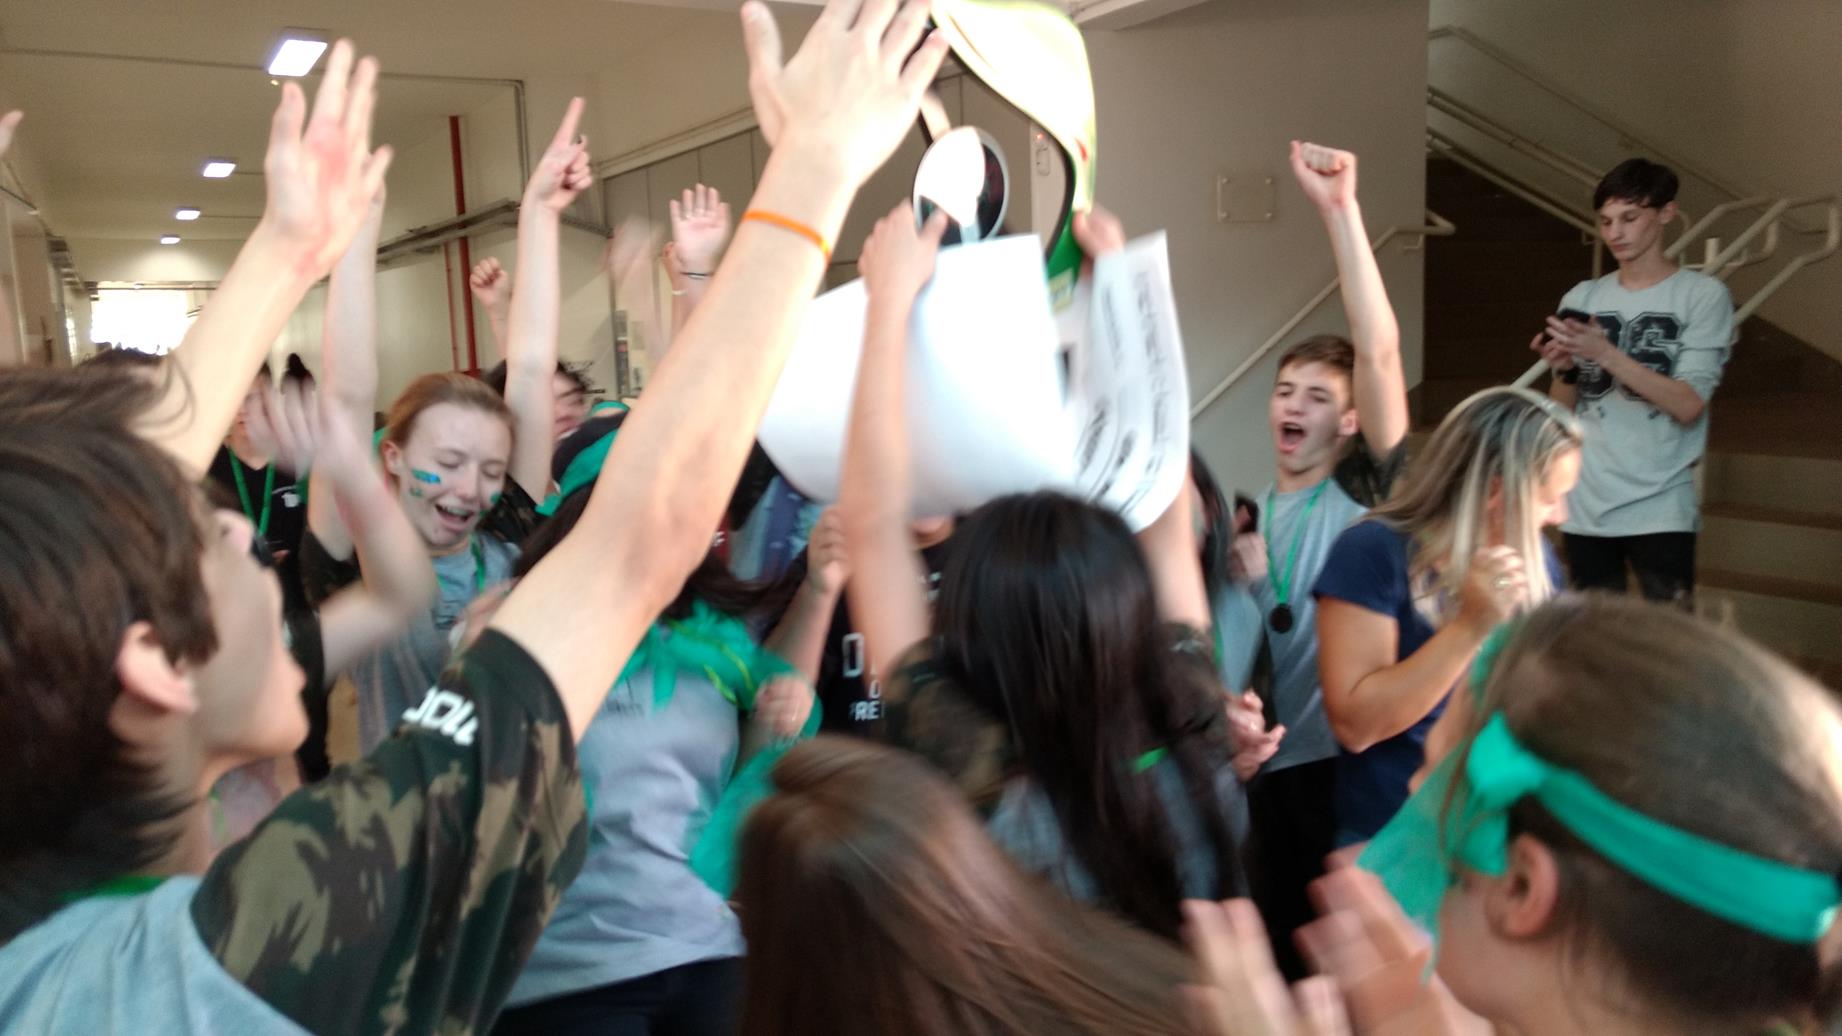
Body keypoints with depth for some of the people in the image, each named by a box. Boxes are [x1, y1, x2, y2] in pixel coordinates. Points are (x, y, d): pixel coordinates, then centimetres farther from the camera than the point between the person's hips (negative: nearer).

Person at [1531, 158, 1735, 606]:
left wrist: (1605, 353, -18)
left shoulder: (1704, 295, -1)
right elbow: (1563, 412, 10)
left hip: (1660, 507, -3)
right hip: (1585, 506, 4)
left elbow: (1688, 405, -11)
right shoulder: (1582, 298, 9)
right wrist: (1564, 368, -11)